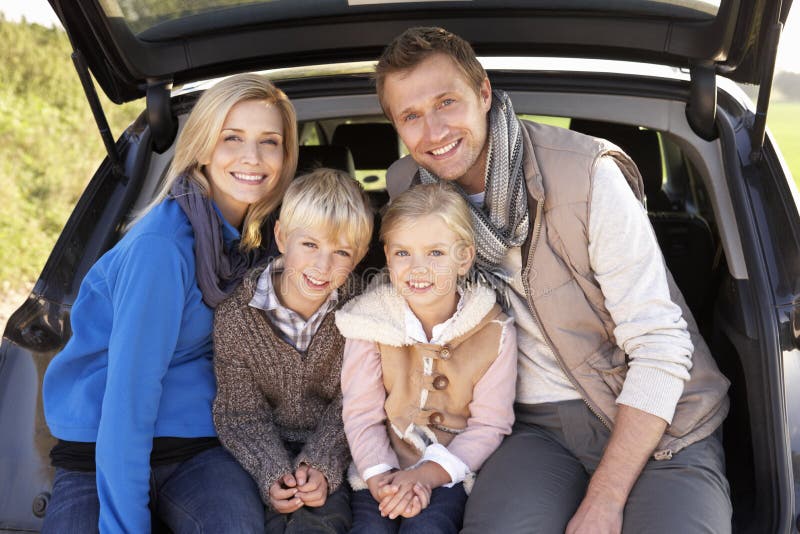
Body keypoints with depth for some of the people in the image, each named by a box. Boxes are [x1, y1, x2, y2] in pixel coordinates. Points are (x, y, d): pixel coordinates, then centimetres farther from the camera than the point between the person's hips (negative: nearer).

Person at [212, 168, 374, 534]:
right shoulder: (235, 315, -10)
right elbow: (242, 411, -7)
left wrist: (322, 465, -20)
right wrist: (273, 474, -22)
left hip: (334, 454, 0)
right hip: (265, 456, 0)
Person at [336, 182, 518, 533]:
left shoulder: (495, 332, -6)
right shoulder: (369, 320, -5)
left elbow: (489, 425, -6)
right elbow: (361, 414, -5)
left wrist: (426, 474, -17)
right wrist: (380, 477, -21)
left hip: (450, 472, -1)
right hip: (383, 468, 1)